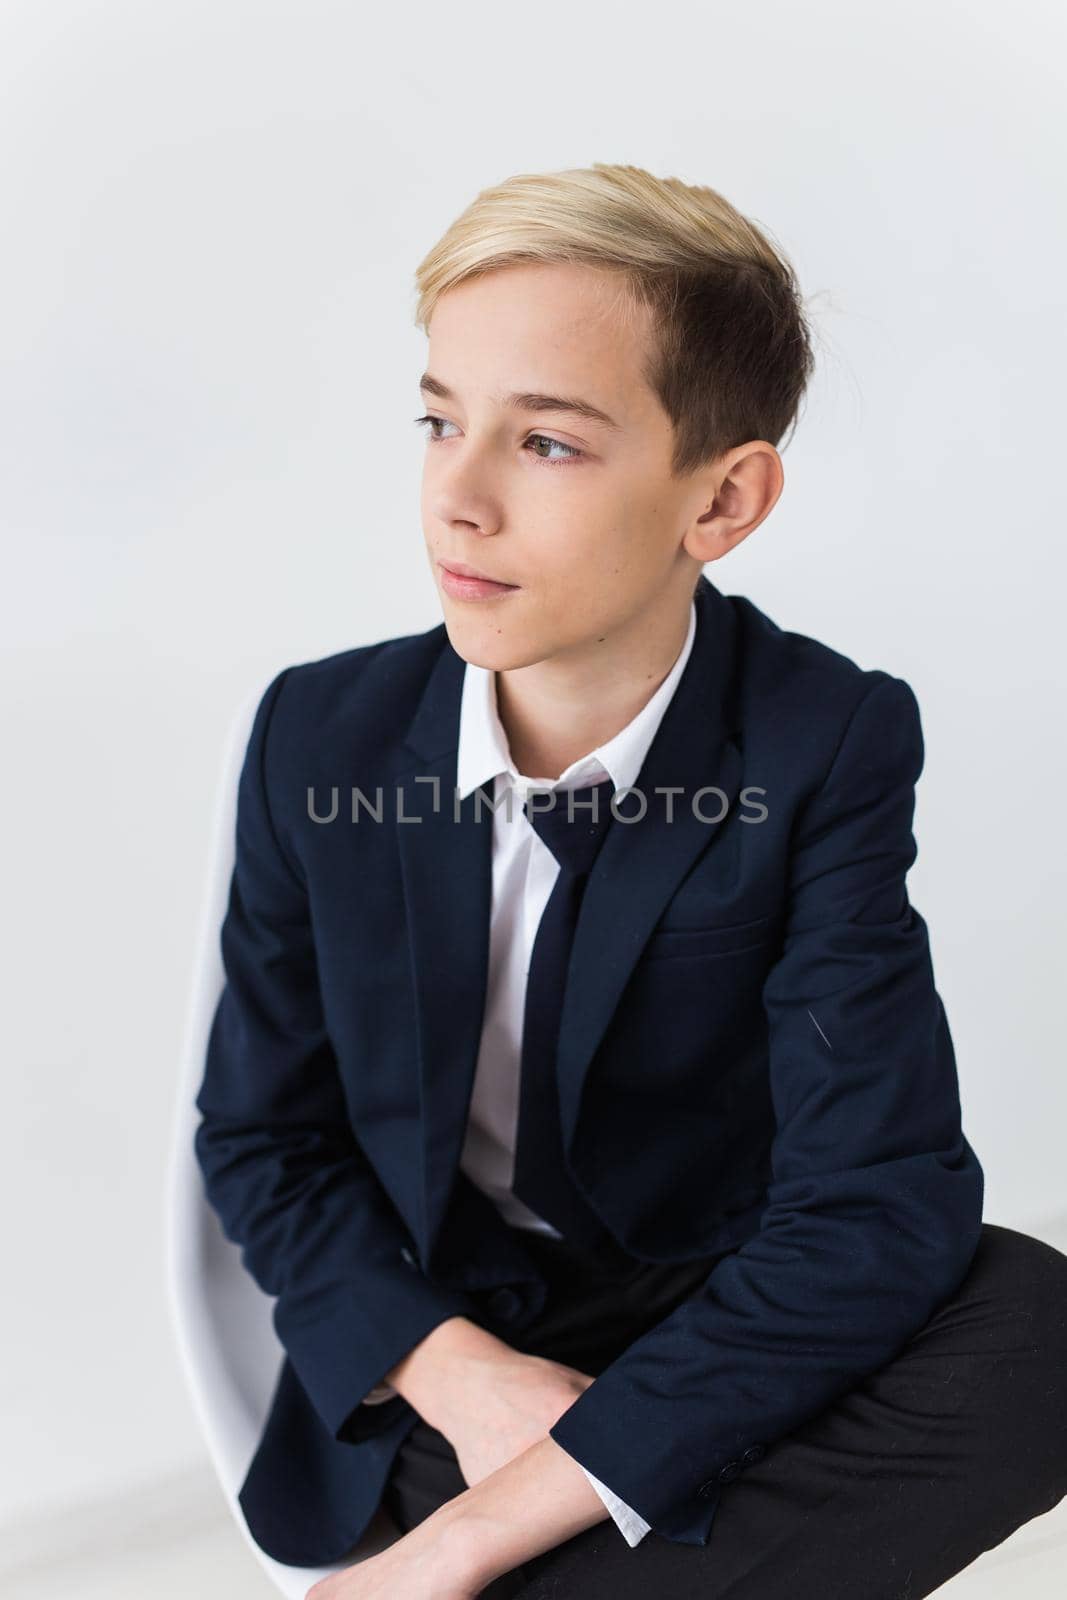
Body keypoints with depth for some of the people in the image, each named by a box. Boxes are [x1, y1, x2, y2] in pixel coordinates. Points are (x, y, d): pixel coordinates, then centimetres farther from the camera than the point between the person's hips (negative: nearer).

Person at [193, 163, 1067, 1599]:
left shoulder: (826, 747, -14)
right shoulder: (319, 737, -7)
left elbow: (881, 1197, -22)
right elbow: (259, 1134, 1)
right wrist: (455, 1373, -18)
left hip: (713, 1330, 1)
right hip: (428, 1341, 0)